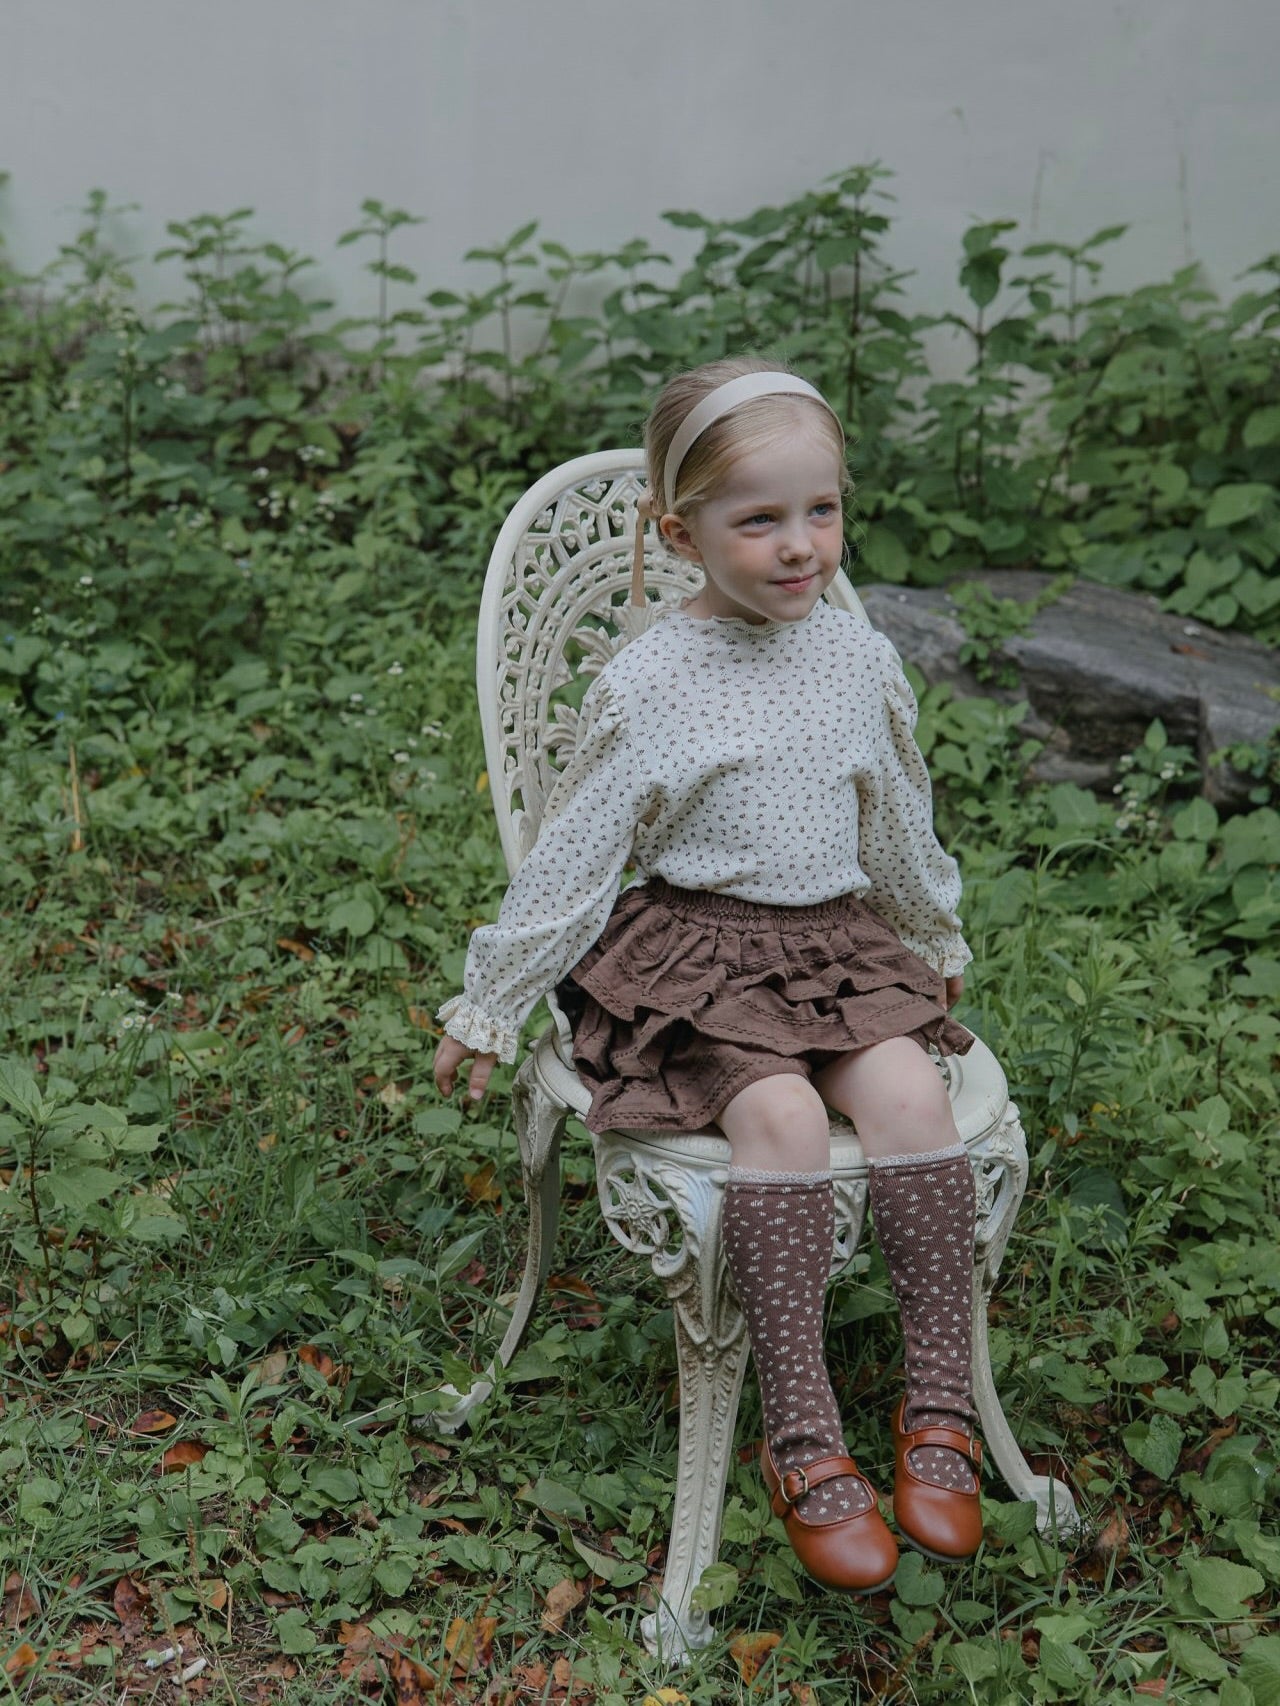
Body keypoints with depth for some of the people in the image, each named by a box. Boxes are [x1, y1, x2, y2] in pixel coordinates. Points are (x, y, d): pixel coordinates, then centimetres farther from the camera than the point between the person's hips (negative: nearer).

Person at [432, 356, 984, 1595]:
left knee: (907, 1089, -24)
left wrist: (936, 943, 32)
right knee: (781, 1112, -30)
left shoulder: (860, 661, 4)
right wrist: (487, 1005, 1)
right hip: (692, 948, -4)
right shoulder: (647, 684, -9)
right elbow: (570, 853, -3)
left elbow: (901, 826, 21)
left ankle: (938, 1410, -14)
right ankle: (802, 1442, -22)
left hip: (837, 944, 4)